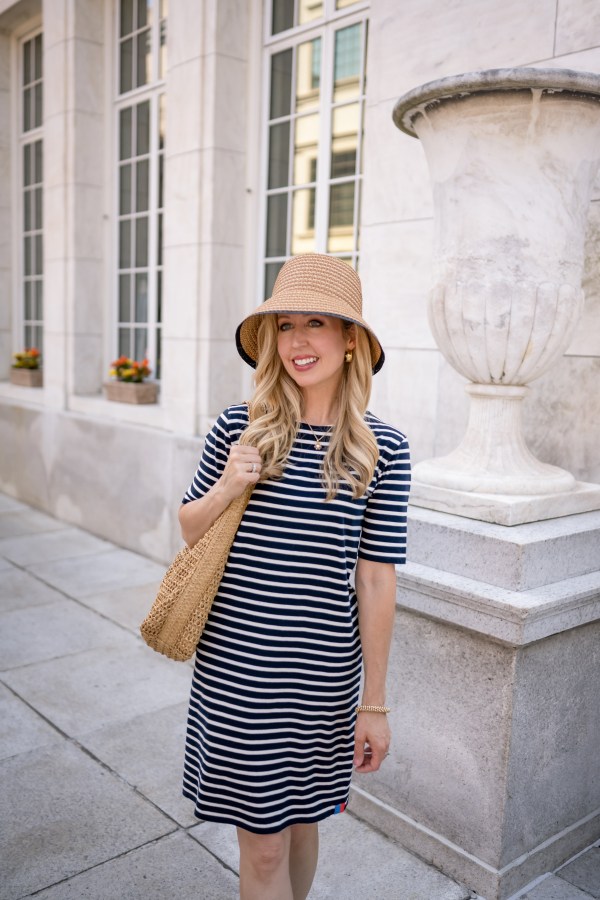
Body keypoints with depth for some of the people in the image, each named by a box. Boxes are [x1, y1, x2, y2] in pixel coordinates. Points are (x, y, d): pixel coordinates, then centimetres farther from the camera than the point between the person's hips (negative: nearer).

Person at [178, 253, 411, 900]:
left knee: (300, 822, 22)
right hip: (235, 669, 0)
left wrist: (375, 702, 0)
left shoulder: (382, 449, -7)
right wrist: (226, 490, -14)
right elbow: (190, 531, 7)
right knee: (262, 843, 11)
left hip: (323, 677, 1)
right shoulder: (239, 428, -6)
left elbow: (376, 581, -4)